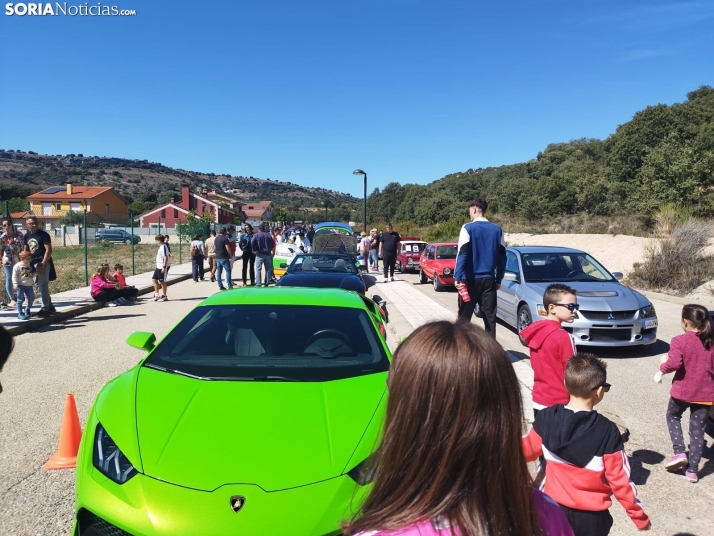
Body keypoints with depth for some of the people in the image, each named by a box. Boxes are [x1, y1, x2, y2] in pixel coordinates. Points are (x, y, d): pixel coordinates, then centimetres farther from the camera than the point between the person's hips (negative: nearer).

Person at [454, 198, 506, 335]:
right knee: (490, 315, 8)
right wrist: (498, 279, 16)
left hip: (470, 279, -4)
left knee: (464, 316, 4)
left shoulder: (468, 228, -6)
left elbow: (462, 254, -12)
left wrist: (457, 277, -11)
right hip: (489, 279, 4)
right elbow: (502, 256, 9)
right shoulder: (497, 230, 7)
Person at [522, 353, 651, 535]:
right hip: (591, 515, -2)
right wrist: (639, 516, 0)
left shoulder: (546, 417, -13)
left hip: (554, 507, 2)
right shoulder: (607, 431, -22)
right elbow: (620, 480, -14)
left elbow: (527, 449, 2)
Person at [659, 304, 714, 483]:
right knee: (698, 431, 11)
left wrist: (662, 367, -6)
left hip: (682, 391, -3)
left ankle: (679, 452, 9)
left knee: (673, 416, 24)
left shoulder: (679, 341, -16)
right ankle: (692, 470, 16)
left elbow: (674, 363, -26)